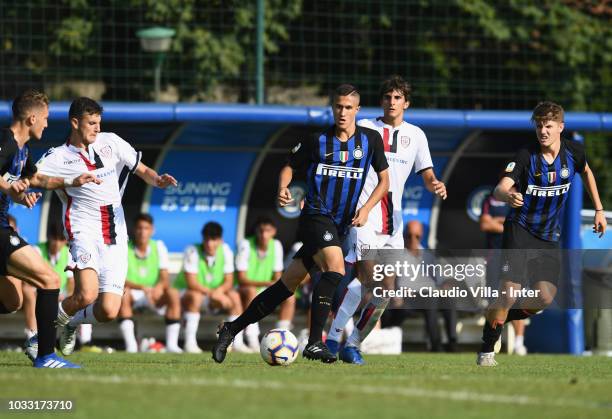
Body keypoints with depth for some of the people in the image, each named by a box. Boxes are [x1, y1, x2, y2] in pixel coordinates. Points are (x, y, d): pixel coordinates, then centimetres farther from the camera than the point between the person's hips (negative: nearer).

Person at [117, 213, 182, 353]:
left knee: (173, 294, -26)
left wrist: (159, 287, -31)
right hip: (133, 295, -2)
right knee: (123, 294, -36)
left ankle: (172, 344, -29)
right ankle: (130, 345, -39)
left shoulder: (158, 246, 1)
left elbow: (165, 279, -6)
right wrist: (142, 287, -34)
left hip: (154, 296, 2)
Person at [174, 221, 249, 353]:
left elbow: (229, 281, -8)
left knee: (234, 296, -16)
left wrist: (219, 290, -30)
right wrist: (211, 292, -36)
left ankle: (237, 342, -14)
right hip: (185, 292, -5)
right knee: (195, 296, -36)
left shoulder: (225, 251, -7)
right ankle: (190, 342, -34)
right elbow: (191, 282, -27)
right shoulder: (192, 252, -21)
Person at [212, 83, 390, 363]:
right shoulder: (318, 140, -2)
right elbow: (289, 167, 10)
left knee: (289, 283, 5)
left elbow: (384, 180, 12)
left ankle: (232, 329, 15)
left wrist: (366, 209, -3)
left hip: (340, 225, 4)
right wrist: (282, 189, -11)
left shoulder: (371, 139, 5)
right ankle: (314, 342, -27)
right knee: (335, 267, -29)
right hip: (316, 215, -4)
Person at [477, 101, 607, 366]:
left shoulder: (573, 152, -3)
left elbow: (586, 173, 20)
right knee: (509, 293, -15)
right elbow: (500, 189, -28)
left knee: (545, 298, -8)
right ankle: (486, 351, 0)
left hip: (549, 237, 4)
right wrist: (507, 195, -52)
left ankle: (502, 318, 20)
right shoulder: (526, 156, -16)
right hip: (520, 231, -4)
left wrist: (598, 210, 19)